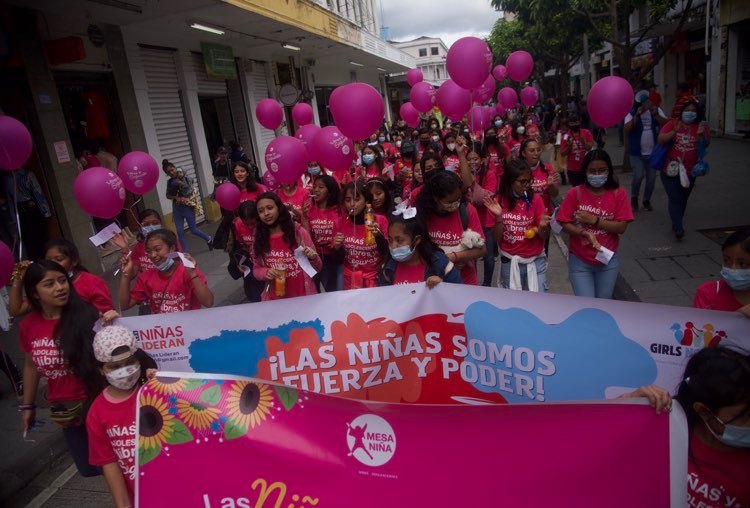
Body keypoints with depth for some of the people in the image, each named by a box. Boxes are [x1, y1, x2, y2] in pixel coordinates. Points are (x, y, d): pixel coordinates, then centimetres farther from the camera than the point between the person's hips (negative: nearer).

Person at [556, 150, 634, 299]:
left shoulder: (618, 194, -4)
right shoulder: (574, 194, -6)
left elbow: (621, 227, -9)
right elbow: (565, 224, -7)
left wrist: (594, 220, -18)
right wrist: (585, 233, -23)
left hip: (608, 261, 2)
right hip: (579, 261, -1)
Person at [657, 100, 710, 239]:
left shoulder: (700, 126, 3)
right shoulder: (673, 123, -1)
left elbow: (706, 144, -2)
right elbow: (661, 139, -8)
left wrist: (701, 135, -21)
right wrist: (674, 131, -22)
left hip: (689, 171, 3)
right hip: (670, 169, -3)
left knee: (683, 199, 12)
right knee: (675, 199, -10)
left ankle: (676, 224, 26)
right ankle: (678, 228, -15)